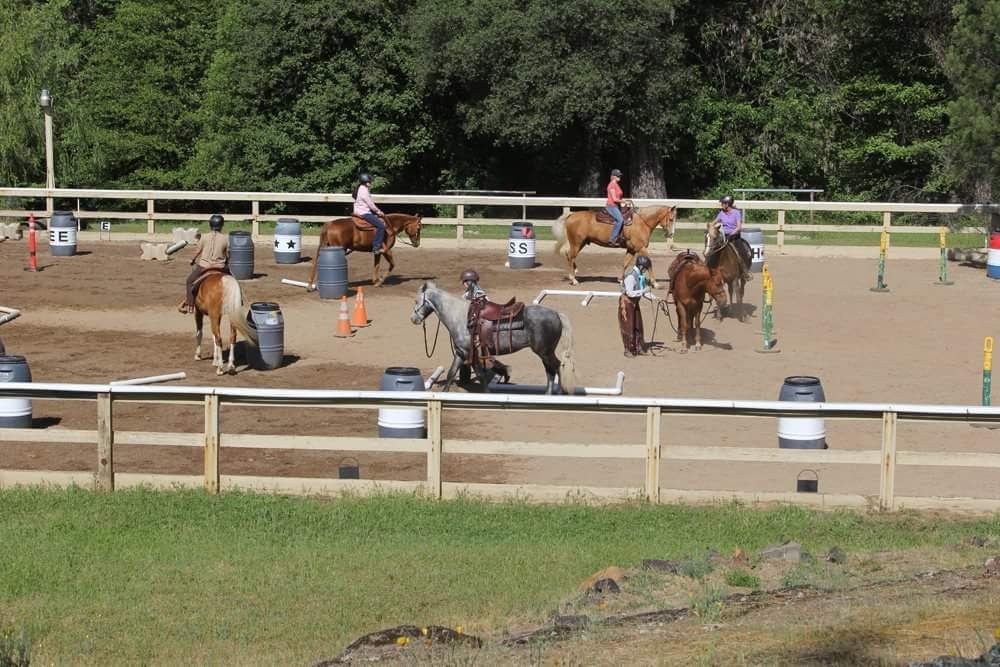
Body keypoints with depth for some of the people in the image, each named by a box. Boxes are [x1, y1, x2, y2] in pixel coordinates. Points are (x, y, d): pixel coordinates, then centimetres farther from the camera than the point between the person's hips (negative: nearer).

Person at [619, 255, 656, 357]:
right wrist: (643, 291, -28)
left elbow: (644, 289, 10)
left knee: (638, 325, 13)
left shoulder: (642, 276, 3)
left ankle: (639, 347, 24)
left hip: (635, 302, 9)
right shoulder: (631, 277, -25)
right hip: (627, 303, -9)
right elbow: (630, 293, -29)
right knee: (628, 326, 0)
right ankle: (628, 350, 9)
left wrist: (652, 297, -5)